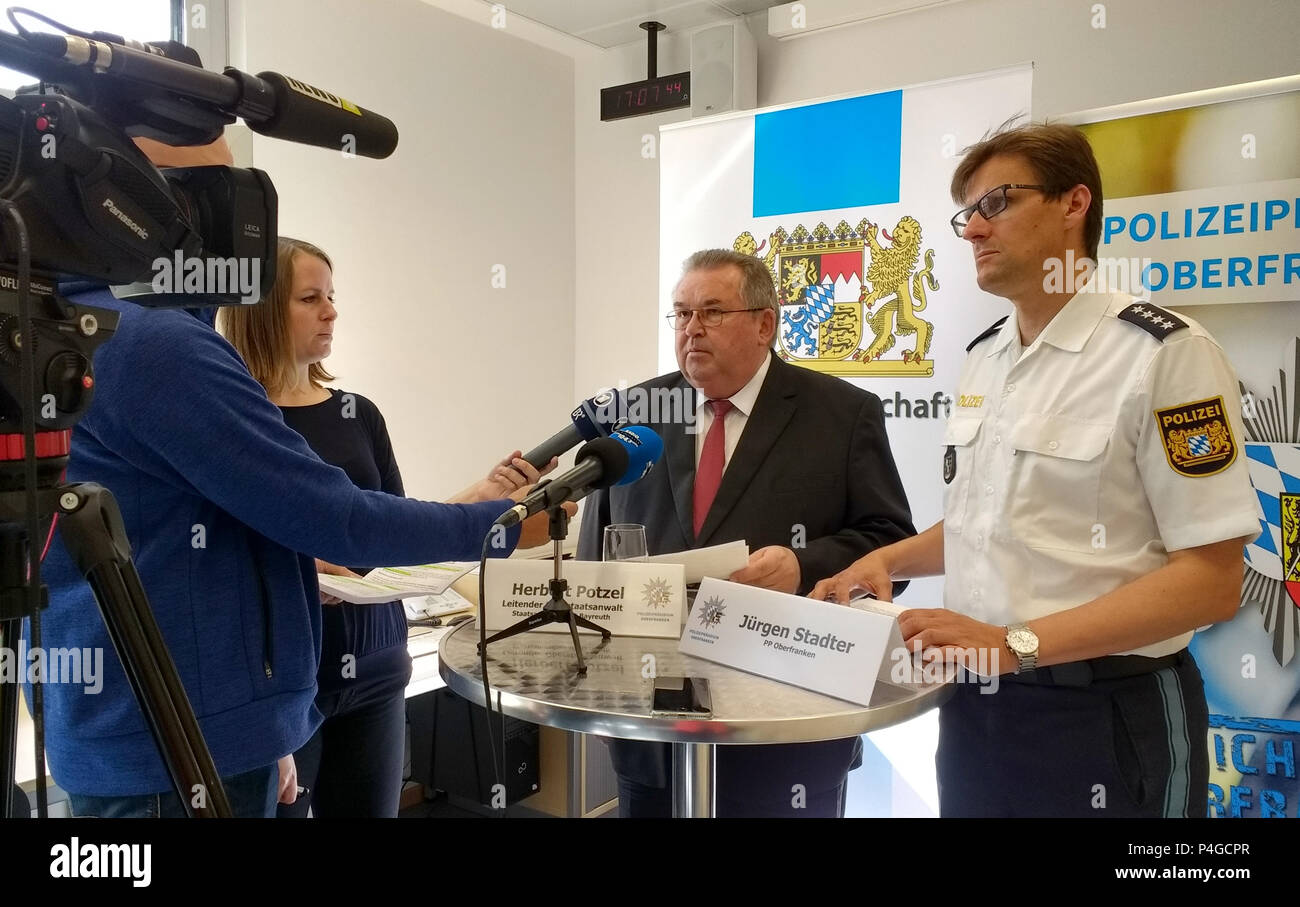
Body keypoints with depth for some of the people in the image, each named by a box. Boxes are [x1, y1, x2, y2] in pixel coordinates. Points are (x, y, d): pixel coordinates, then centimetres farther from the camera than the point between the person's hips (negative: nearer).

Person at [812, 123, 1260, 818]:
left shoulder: (1163, 353, -14)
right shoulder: (982, 360, 7)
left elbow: (1210, 580, -18)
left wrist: (1015, 643, -23)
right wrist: (889, 560, 1)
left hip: (1104, 717, -6)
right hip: (974, 704, 7)